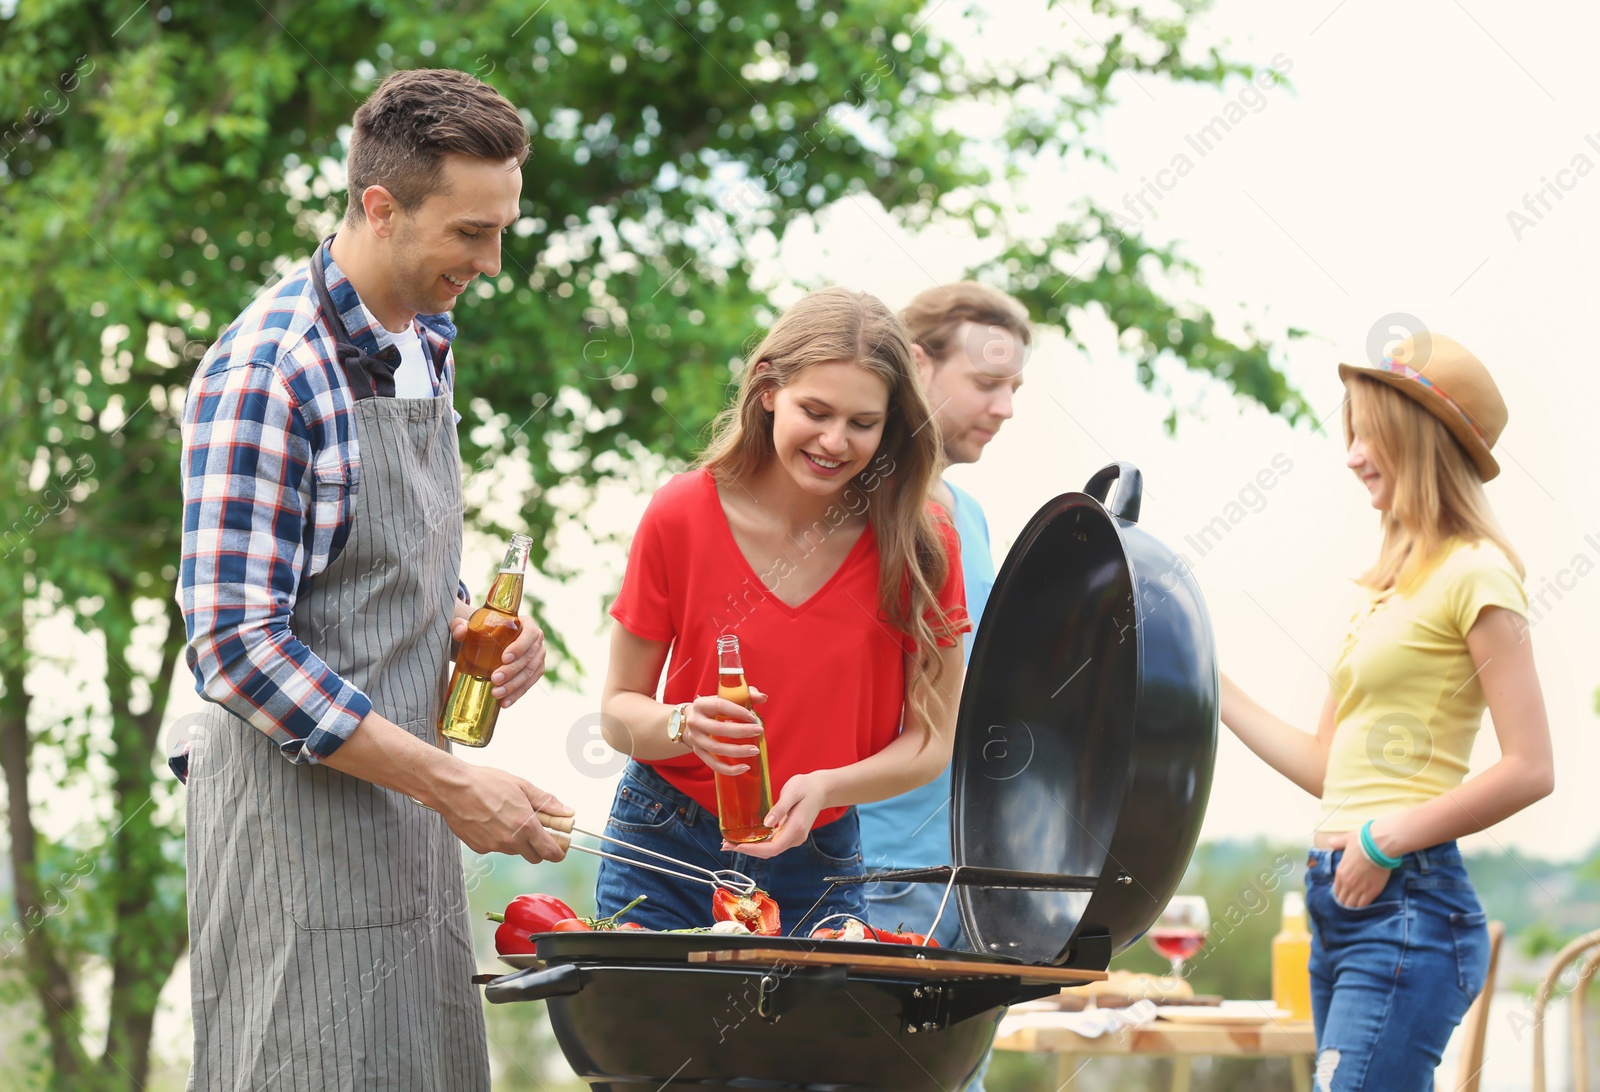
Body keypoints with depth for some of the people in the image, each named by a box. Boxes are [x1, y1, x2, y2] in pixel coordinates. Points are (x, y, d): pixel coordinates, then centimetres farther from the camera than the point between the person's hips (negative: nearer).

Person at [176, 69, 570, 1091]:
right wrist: (449, 781, -22)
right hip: (299, 808, -8)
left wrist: (471, 624, 1)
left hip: (408, 812, 8)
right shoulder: (269, 372, -17)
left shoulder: (427, 349, 11)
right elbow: (235, 645, -22)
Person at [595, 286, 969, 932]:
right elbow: (619, 710, -2)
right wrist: (683, 727, -24)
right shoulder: (682, 516, -9)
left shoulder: (919, 546, -8)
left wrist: (824, 786, -22)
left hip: (820, 872, 1)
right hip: (665, 855, 0)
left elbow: (933, 739, -3)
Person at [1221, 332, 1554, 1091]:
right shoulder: (1390, 585, 18)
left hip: (1406, 904, -9)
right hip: (1340, 904, 9)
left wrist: (1390, 839, -13)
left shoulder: (1474, 572, -7)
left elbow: (1531, 770, -15)